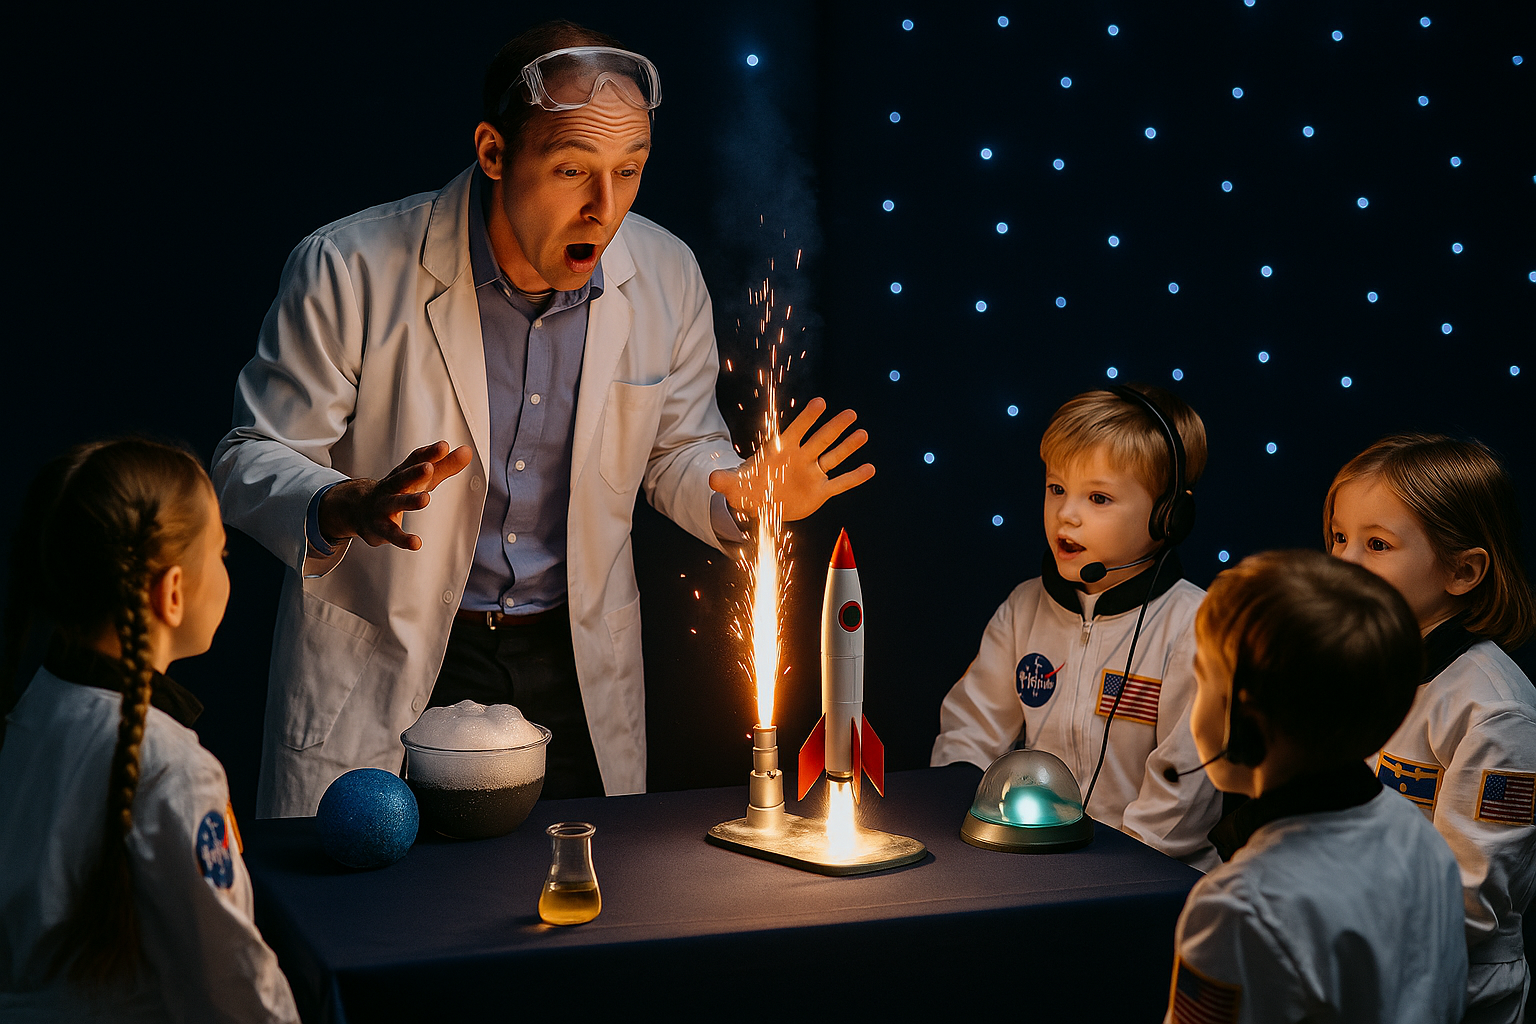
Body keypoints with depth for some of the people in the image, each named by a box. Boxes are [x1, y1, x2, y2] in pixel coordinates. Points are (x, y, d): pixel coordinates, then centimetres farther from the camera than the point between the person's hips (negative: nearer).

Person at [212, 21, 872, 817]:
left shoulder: (666, 279, -5)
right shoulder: (348, 270, -16)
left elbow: (679, 451, 10)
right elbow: (251, 461, -9)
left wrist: (745, 499, -13)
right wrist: (346, 510, -31)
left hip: (577, 673, 3)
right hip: (381, 675, -3)